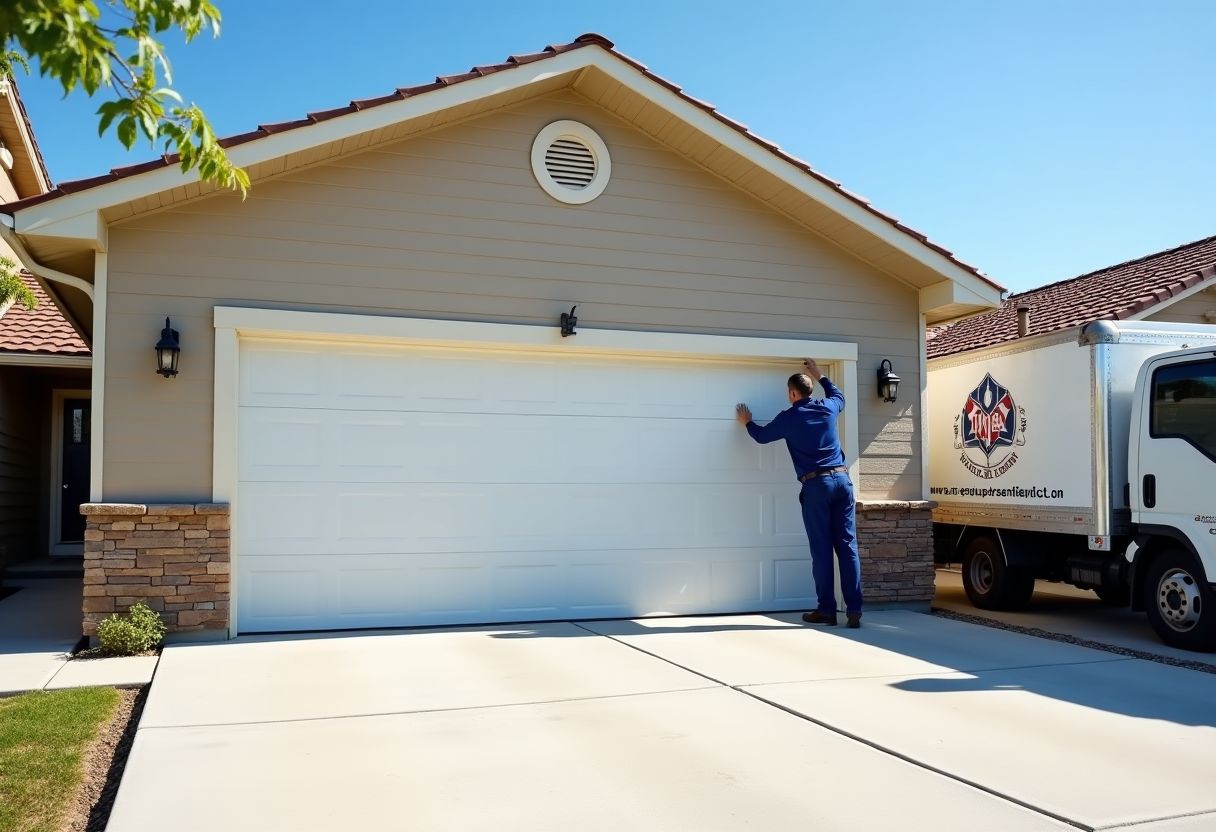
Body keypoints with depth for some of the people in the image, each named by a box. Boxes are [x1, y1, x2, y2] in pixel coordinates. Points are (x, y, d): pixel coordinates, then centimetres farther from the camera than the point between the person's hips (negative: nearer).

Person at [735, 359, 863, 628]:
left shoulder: (789, 417, 0)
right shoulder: (828, 408, 10)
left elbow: (762, 436, 17)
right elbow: (838, 394, 36)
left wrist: (747, 423, 36)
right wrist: (819, 375, 45)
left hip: (816, 485, -4)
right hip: (842, 479, 4)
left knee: (821, 549, 1)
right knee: (848, 546, 1)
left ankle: (827, 610, 4)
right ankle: (854, 610, -1)